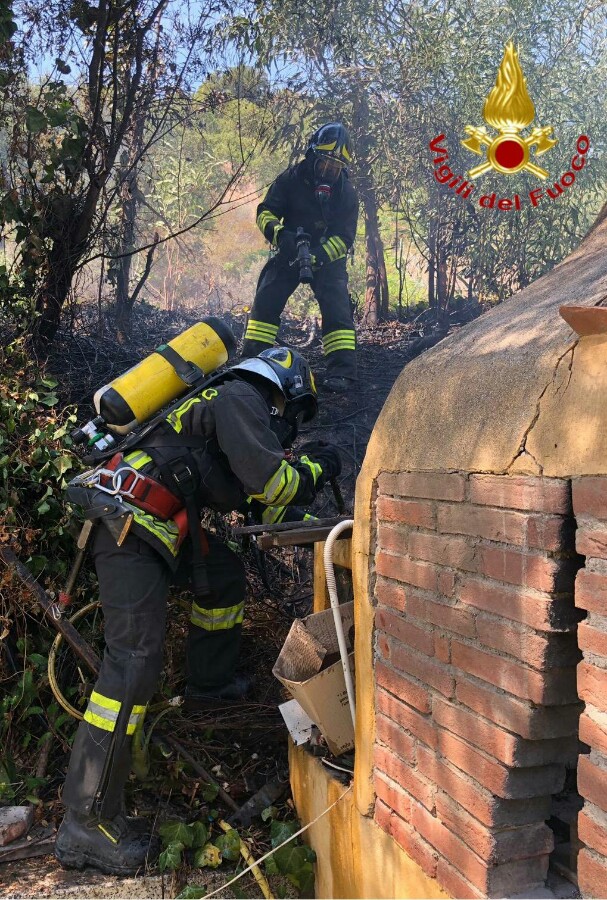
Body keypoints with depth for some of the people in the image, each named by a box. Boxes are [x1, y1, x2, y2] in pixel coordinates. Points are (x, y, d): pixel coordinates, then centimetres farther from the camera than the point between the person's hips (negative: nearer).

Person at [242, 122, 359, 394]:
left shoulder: (346, 193, -10)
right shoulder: (291, 180, -9)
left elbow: (345, 236, -14)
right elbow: (265, 211, -9)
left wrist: (320, 255, -32)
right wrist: (278, 233, -32)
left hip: (327, 257, -1)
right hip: (291, 252, 1)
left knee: (337, 307, -19)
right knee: (266, 299, -11)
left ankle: (341, 371, -20)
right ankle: (252, 359, -3)